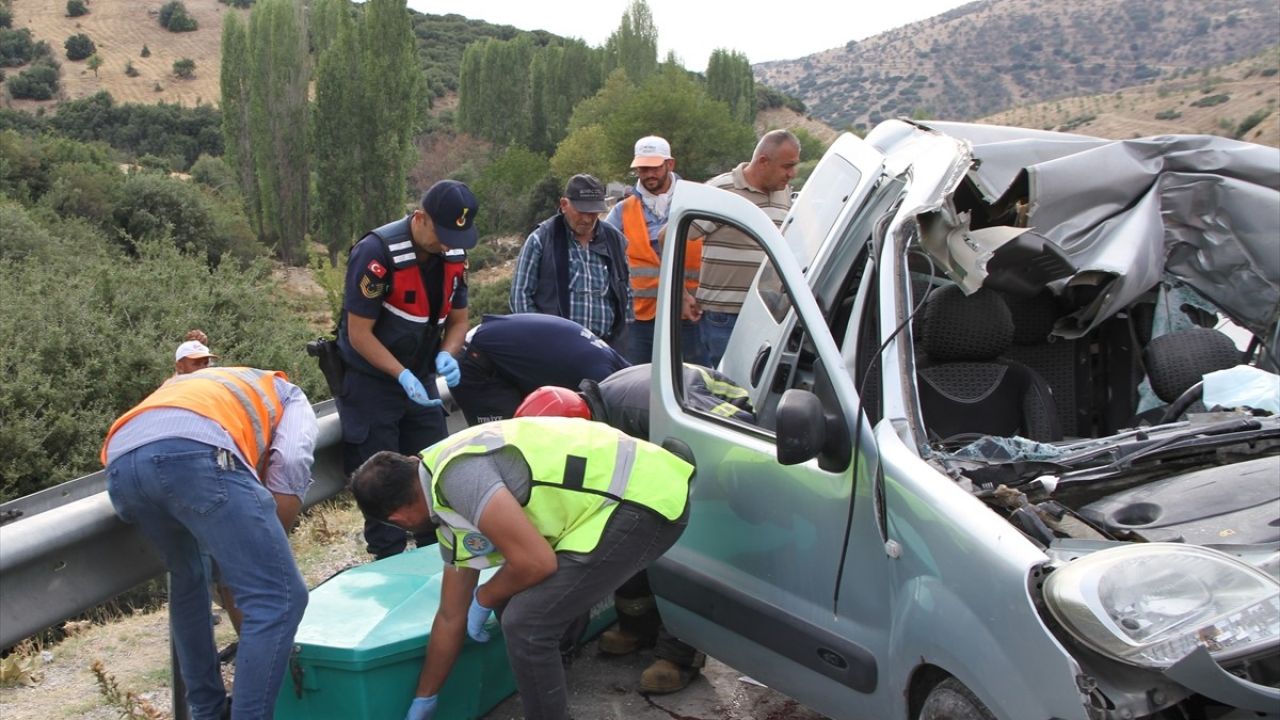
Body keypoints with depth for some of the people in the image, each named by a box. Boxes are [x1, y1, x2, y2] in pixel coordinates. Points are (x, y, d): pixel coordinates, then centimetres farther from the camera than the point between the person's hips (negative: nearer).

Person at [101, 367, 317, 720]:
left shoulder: (190, 383, 48)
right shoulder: (289, 396, 32)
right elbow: (290, 464, 9)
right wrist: (266, 540, 20)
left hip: (120, 461, 7)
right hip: (194, 454, -6)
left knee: (188, 578, 31)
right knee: (280, 598, -1)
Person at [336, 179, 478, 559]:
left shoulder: (454, 255, -4)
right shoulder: (377, 253, -23)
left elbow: (458, 319, 6)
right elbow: (359, 333, -21)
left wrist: (446, 354, -14)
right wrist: (402, 376, -29)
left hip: (421, 380, 6)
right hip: (371, 382, -6)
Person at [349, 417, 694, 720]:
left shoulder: (458, 473, -17)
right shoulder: (453, 511, 14)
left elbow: (536, 562, -21)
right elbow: (451, 618, 25)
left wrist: (484, 599, 0)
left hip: (646, 501, -10)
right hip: (639, 492, 10)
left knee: (526, 623, -9)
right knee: (518, 601, 18)